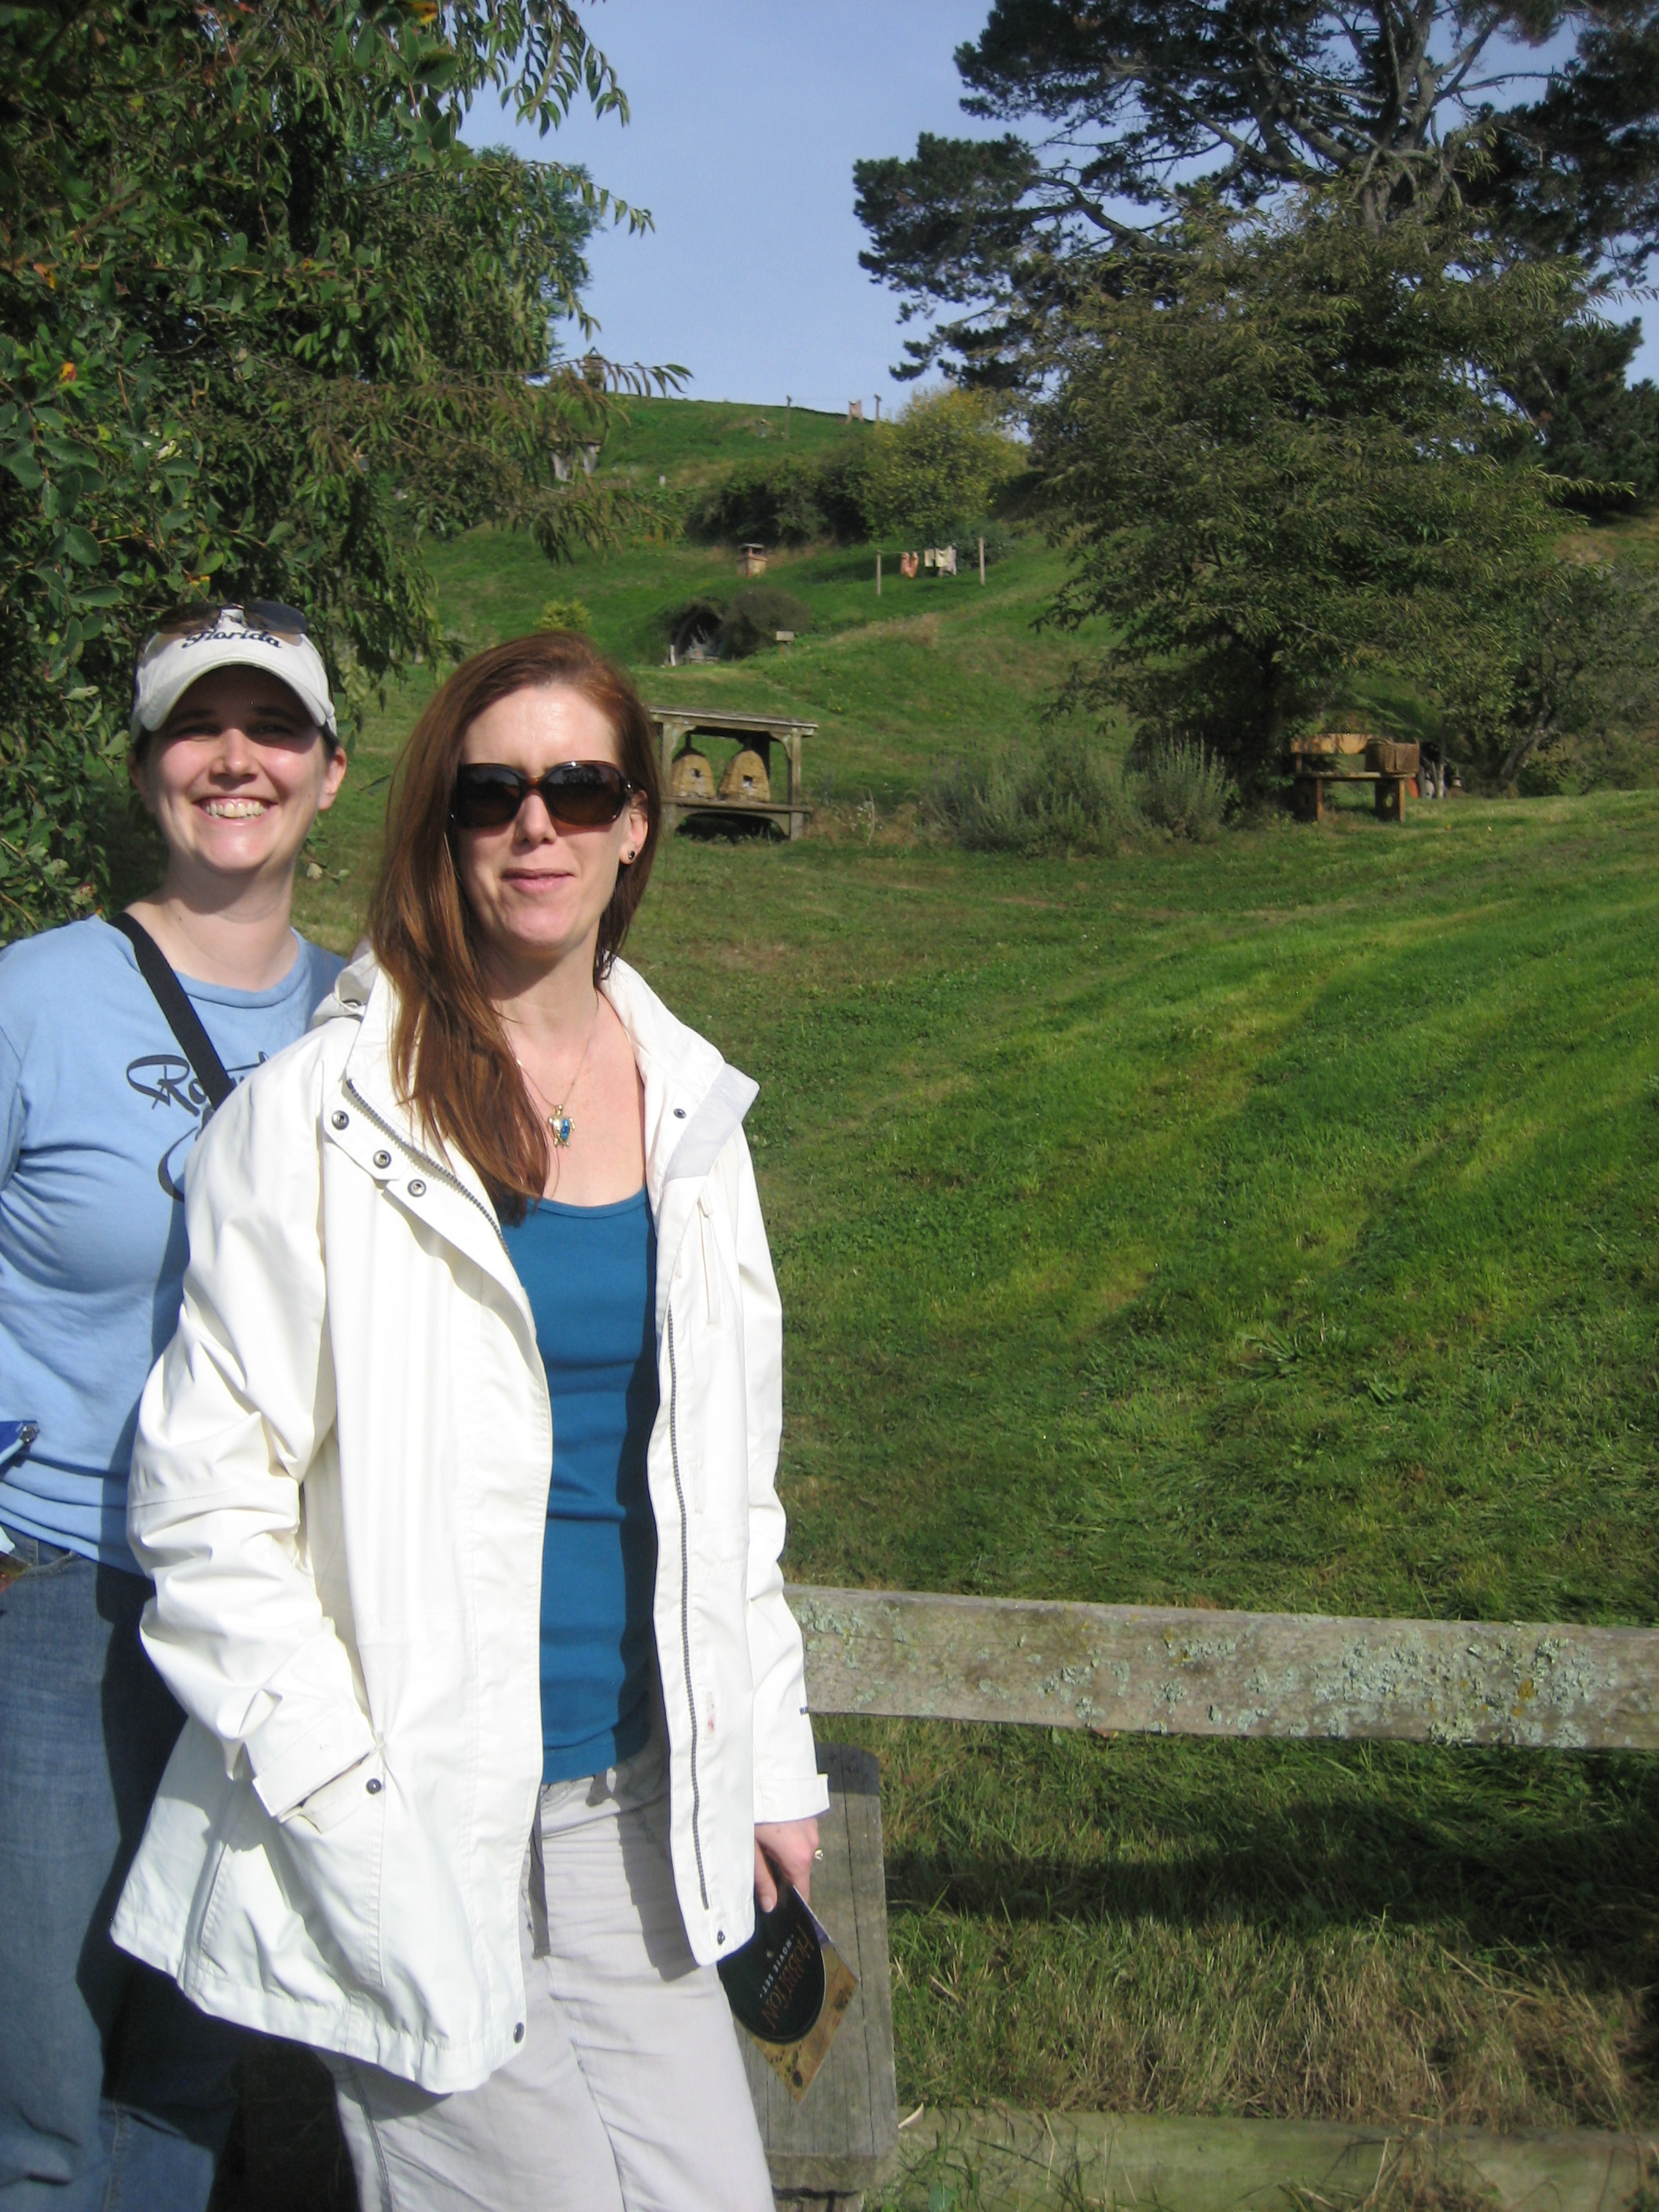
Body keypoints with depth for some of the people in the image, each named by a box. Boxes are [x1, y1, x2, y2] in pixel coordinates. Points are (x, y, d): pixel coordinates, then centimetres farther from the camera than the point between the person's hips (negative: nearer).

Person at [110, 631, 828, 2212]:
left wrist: (769, 1757, 14)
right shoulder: (317, 1118, -10)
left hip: (634, 1815, 5)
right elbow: (207, 1500, -10)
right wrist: (344, 1802, -14)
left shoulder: (685, 1104, 7)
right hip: (418, 1831, -5)